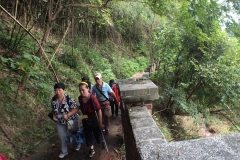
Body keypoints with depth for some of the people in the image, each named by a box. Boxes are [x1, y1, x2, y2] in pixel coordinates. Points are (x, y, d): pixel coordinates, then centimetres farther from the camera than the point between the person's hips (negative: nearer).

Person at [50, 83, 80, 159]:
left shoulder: (69, 99, -28)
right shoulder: (53, 99, -10)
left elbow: (76, 108, -24)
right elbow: (53, 109, 8)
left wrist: (67, 115, -32)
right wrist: (53, 115, -9)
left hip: (71, 120, -4)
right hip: (60, 121, 4)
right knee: (62, 136, 14)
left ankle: (78, 144, 51)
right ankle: (64, 151, 36)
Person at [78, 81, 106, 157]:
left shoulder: (92, 98, -28)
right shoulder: (80, 98, -11)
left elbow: (99, 110, -23)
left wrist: (100, 122, -18)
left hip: (94, 120, -4)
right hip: (85, 120, 4)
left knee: (97, 134, 15)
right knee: (88, 135, 15)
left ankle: (102, 141, 50)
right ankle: (92, 149, 39)